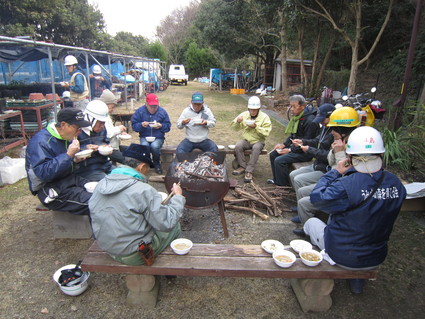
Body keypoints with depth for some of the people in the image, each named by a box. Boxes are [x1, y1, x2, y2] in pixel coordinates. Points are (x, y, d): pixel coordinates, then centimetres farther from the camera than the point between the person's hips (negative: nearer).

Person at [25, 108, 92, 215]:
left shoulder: (67, 137, 8)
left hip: (69, 179, 8)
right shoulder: (40, 142, -18)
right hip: (50, 189, -8)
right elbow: (44, 173, -26)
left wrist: (75, 159, -1)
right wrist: (68, 155, -28)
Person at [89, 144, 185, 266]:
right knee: (175, 226, 11)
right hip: (135, 256, -7)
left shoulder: (100, 185, -2)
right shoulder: (143, 190, -24)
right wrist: (178, 196, -7)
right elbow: (167, 223, -21)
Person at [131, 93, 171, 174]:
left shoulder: (162, 111, 4)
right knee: (144, 145, -33)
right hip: (145, 137, 1)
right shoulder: (140, 111, 3)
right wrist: (141, 125, -19)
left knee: (155, 146, -34)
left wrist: (161, 126, -15)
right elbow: (134, 126, 1)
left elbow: (168, 126, 5)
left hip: (158, 137, -1)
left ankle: (157, 164, -3)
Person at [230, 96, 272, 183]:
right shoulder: (244, 114, 6)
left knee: (256, 148, -36)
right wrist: (237, 121, -16)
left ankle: (249, 171, -28)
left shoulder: (264, 117, -3)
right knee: (238, 146, -28)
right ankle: (243, 166, -10)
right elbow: (234, 127, 6)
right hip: (246, 140, 3)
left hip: (258, 141, -3)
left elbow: (266, 132, -13)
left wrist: (255, 127, -25)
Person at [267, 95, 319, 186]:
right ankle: (277, 179, 18)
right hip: (295, 146, 10)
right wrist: (284, 144, 3)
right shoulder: (297, 117, 8)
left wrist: (290, 150, -19)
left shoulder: (310, 121, -23)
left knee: (279, 160, -23)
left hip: (305, 152, -10)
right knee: (273, 154, 7)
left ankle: (283, 185, -4)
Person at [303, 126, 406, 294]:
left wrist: (336, 172, -9)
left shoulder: (346, 185, -33)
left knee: (311, 222, 20)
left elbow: (317, 198, -18)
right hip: (376, 259, 5)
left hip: (342, 255, -5)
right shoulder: (396, 184, -14)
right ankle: (357, 281, 39)